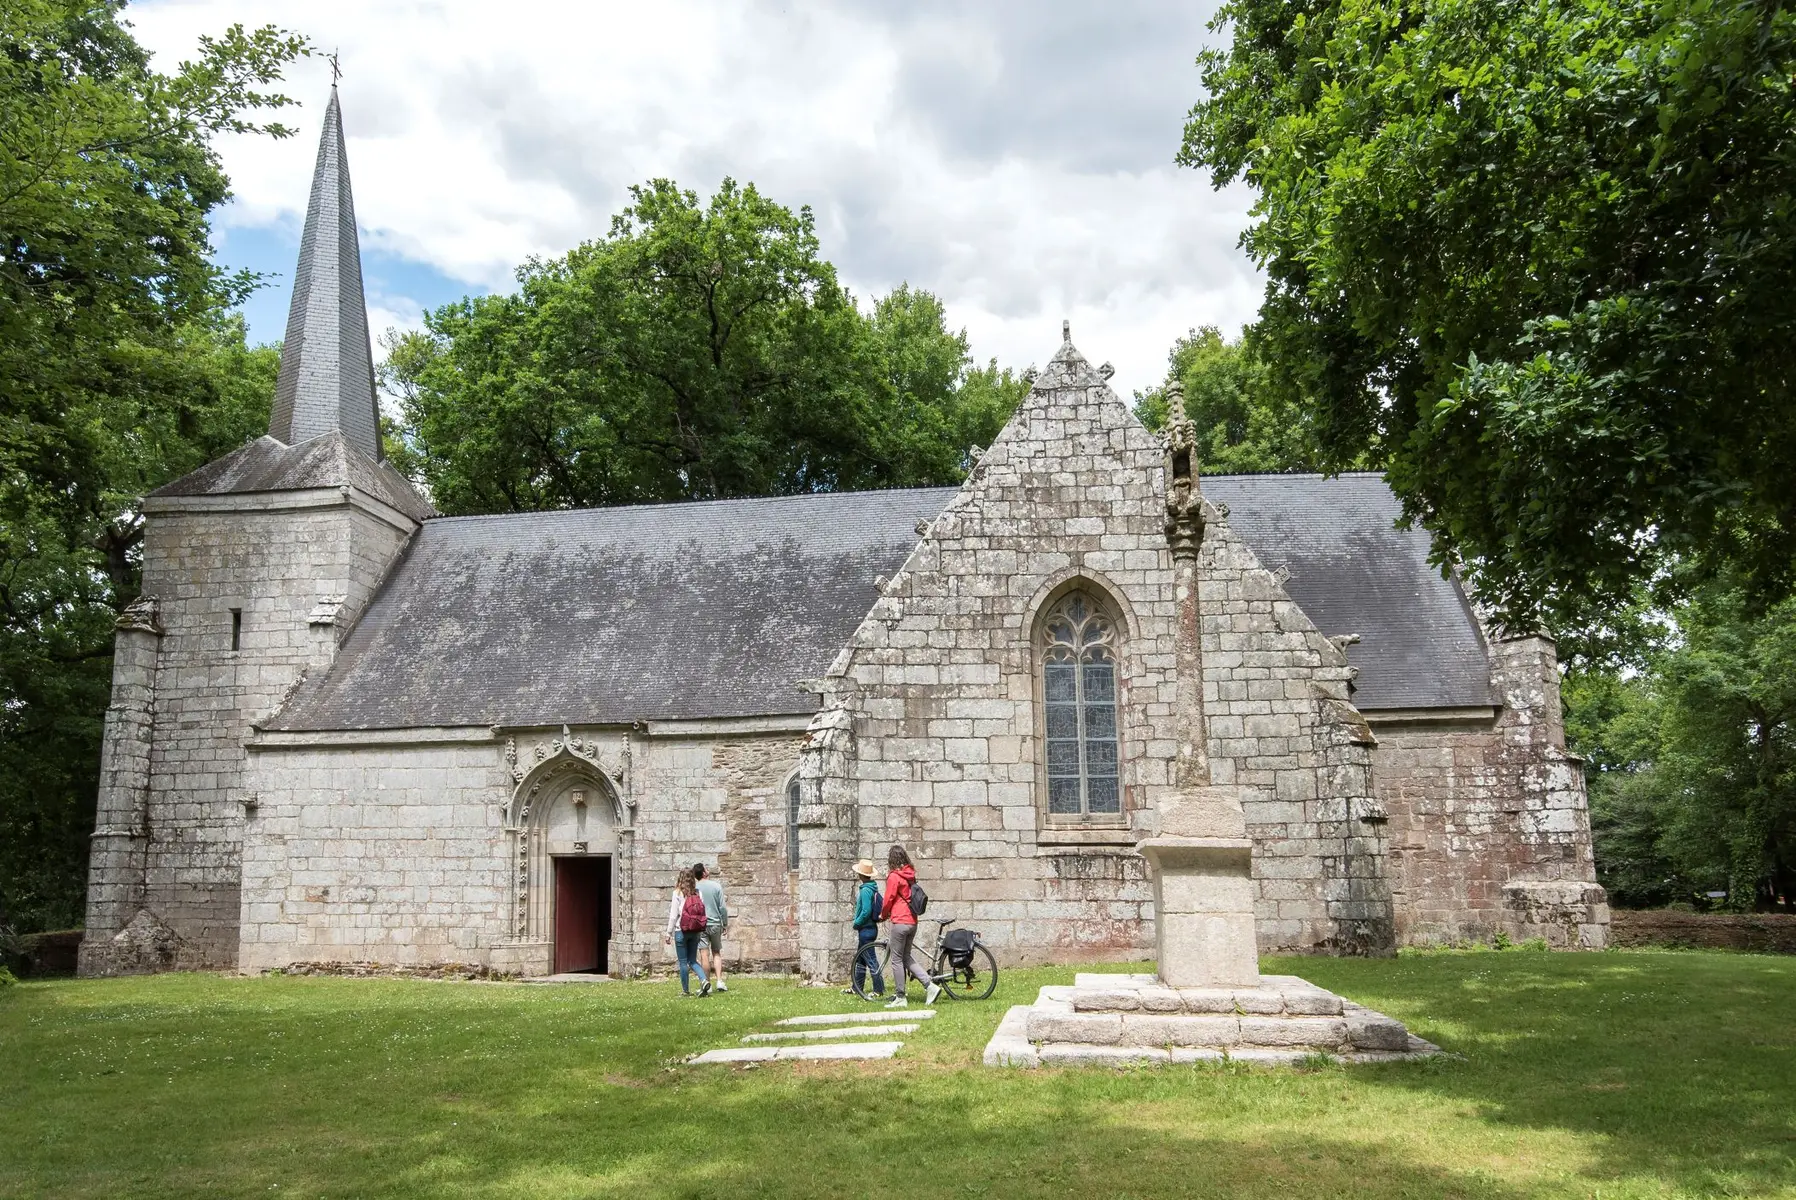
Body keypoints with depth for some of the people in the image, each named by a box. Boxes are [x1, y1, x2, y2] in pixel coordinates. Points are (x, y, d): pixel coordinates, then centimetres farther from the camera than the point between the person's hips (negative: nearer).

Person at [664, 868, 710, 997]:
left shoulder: (678, 893, -8)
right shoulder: (697, 893, 2)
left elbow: (673, 915, -7)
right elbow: (703, 912, 0)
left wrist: (669, 933, -1)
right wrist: (701, 930, 7)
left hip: (681, 931, -4)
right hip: (696, 932, 4)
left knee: (683, 961, 7)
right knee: (693, 960, 13)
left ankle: (686, 990, 12)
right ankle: (704, 980, -10)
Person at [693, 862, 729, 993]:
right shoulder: (716, 885, -2)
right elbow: (722, 907, -1)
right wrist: (725, 924, 9)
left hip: (701, 924, -1)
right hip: (715, 923, 1)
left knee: (705, 955, 0)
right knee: (717, 953, 12)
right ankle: (719, 981, 1)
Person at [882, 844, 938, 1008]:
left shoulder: (893, 877, -11)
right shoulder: (910, 875, 10)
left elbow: (888, 900, -7)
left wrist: (883, 915, 11)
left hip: (900, 922, -8)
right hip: (913, 921, 8)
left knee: (897, 959, 2)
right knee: (906, 957, 17)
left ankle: (900, 998, 4)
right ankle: (930, 985, 6)